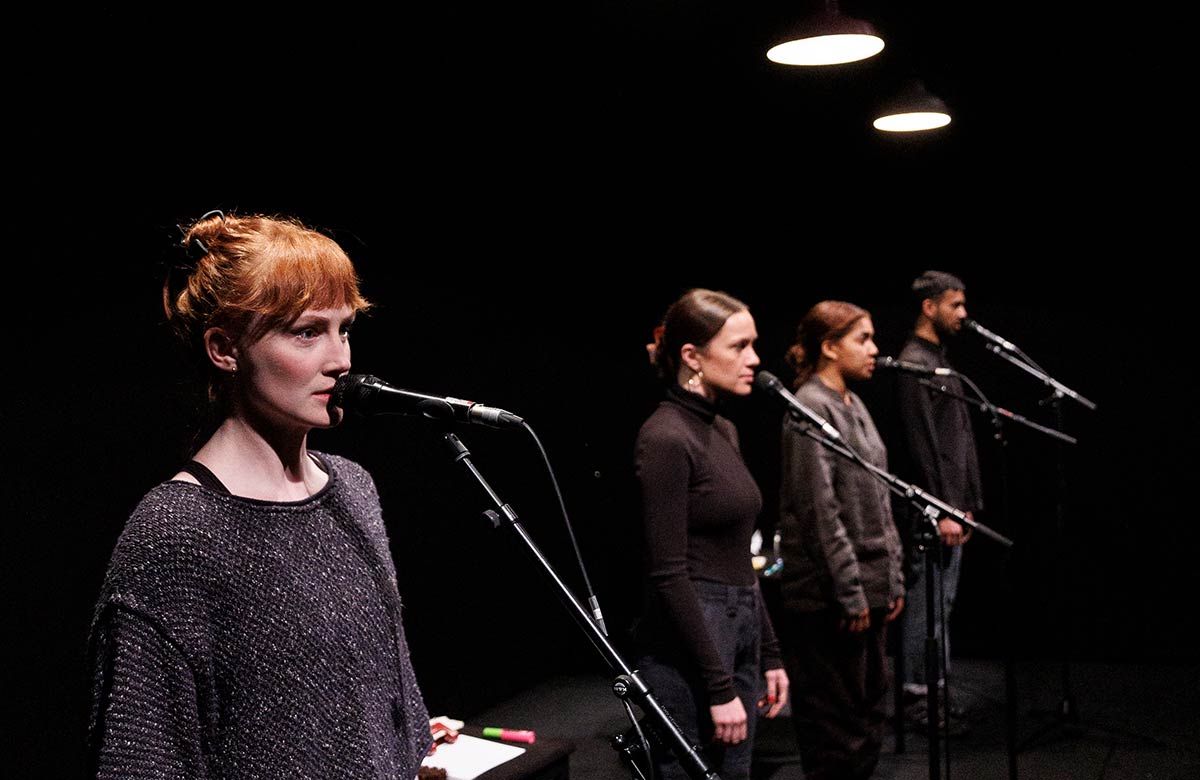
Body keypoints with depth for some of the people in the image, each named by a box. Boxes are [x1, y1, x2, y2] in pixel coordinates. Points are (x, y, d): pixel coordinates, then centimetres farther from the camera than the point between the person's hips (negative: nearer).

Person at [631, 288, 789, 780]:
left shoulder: (723, 431, 12)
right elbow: (668, 575, -19)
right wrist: (719, 688, -18)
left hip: (738, 634, 9)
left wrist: (768, 654, 16)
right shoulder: (665, 439, -15)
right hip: (688, 646, -9)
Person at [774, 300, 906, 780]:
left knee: (871, 711, 16)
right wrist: (850, 593, -18)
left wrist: (893, 578, 14)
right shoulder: (810, 409, -14)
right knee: (837, 727, 0)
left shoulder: (854, 407, 13)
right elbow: (819, 511, -18)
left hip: (871, 588, 9)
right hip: (829, 596, -9)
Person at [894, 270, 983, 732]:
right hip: (931, 507, -10)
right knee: (927, 604, -4)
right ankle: (918, 697, 3)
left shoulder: (941, 362, 17)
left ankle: (937, 689, 21)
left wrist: (966, 504, 18)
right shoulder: (913, 364, -14)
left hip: (951, 506, 10)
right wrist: (942, 511, -19)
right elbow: (921, 445, -19)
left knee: (943, 602, 14)